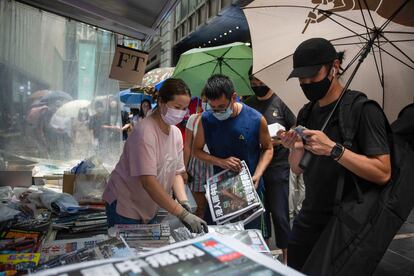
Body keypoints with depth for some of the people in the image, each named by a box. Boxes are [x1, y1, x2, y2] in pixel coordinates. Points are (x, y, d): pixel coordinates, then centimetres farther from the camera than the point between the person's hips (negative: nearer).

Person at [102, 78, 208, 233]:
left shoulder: (176, 133, -1)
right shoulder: (145, 132, -25)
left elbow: (176, 173, 3)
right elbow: (148, 181, -31)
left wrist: (183, 201, -15)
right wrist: (182, 213, -33)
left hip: (149, 209, 7)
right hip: (125, 207, -7)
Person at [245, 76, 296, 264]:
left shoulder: (281, 101, -3)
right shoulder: (248, 104, 10)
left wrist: (279, 140, -17)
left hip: (278, 166, -4)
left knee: (279, 213, -1)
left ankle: (285, 254, 15)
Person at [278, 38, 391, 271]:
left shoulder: (363, 110, -14)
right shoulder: (307, 113, 5)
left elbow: (383, 173, -20)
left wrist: (334, 149, -28)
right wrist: (296, 148, -11)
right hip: (308, 220, 6)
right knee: (294, 269, 15)